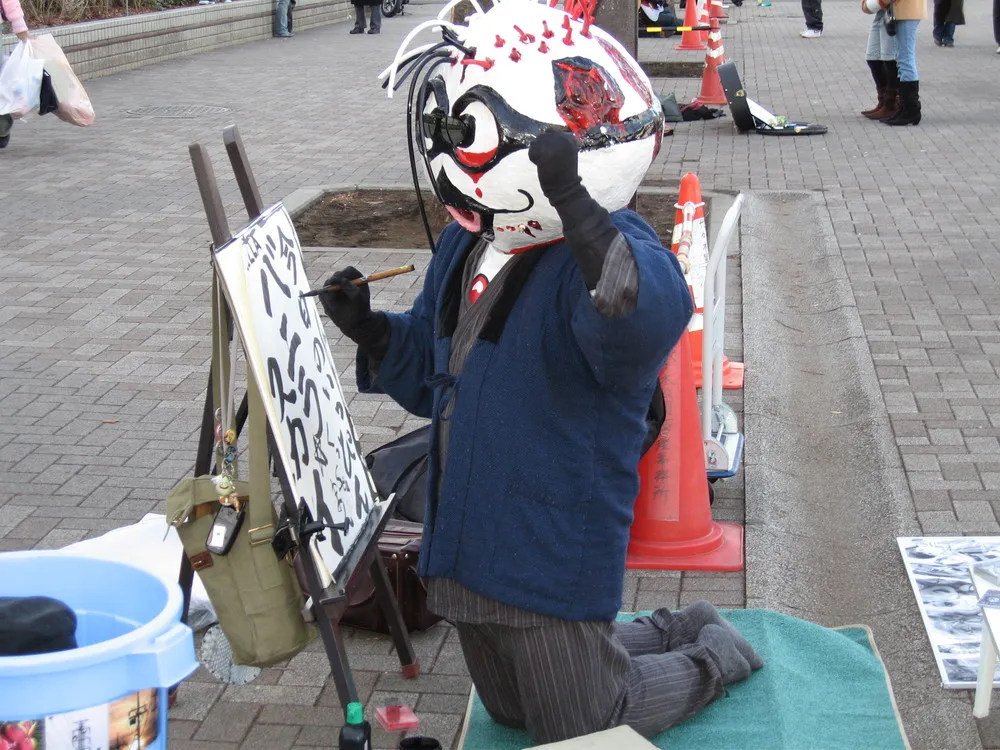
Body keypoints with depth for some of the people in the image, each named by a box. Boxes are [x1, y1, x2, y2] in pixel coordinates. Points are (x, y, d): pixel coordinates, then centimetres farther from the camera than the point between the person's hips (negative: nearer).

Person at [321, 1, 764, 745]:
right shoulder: (465, 245, 3)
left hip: (553, 553, -9)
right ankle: (674, 632, 42)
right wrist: (372, 331, -1)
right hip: (469, 543, 9)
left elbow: (640, 319, -48)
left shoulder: (610, 252, -23)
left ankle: (713, 657, 33)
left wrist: (573, 206, -57)